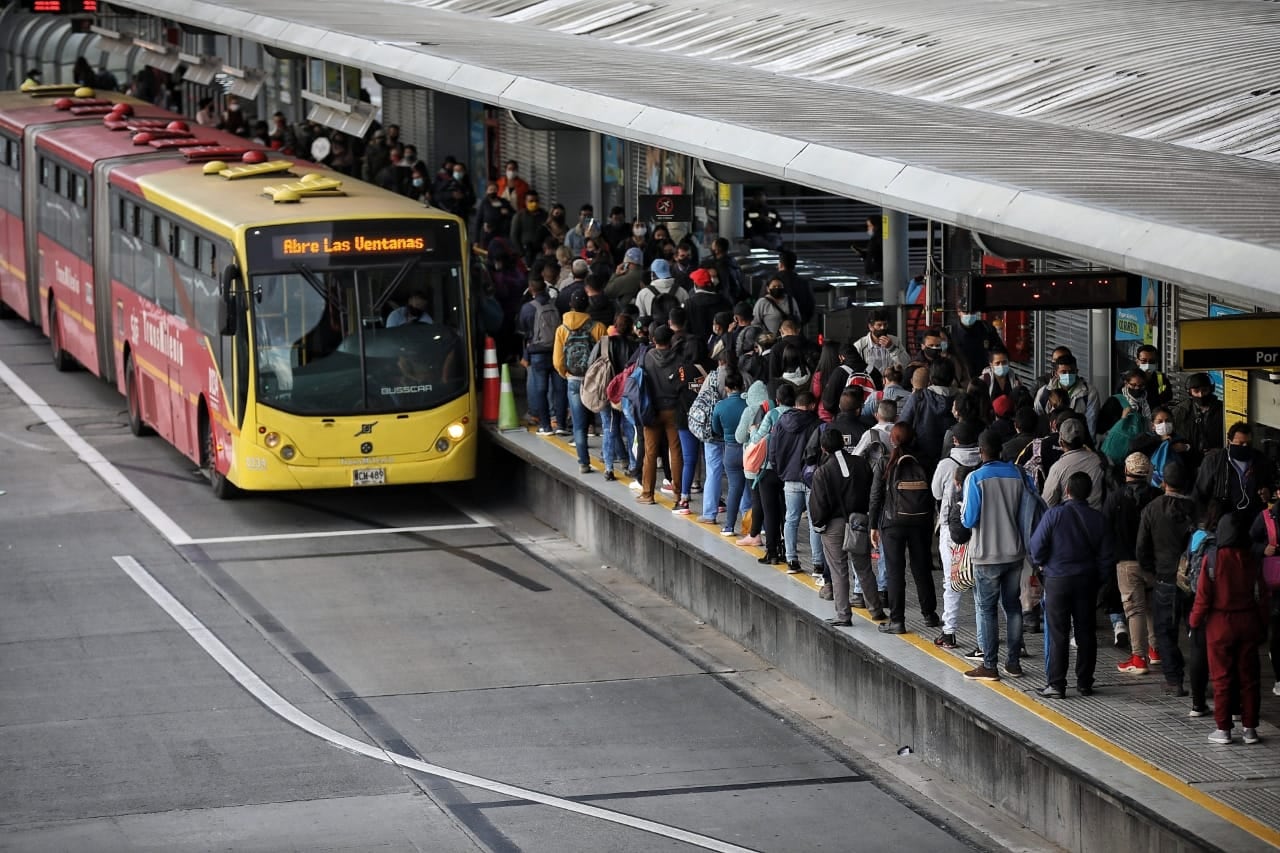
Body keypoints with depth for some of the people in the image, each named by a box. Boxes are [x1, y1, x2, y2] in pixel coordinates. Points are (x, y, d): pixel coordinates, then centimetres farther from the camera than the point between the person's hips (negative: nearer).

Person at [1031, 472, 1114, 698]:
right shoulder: (1098, 519, -2)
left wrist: (1042, 563, 7)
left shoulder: (1055, 515, -13)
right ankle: (1085, 683, 15)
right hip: (1087, 581, 3)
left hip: (1058, 580, -3)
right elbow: (1106, 556, 2)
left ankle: (1056, 684, -1)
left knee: (1057, 634, 0)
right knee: (1085, 632, 11)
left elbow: (1037, 546, -13)